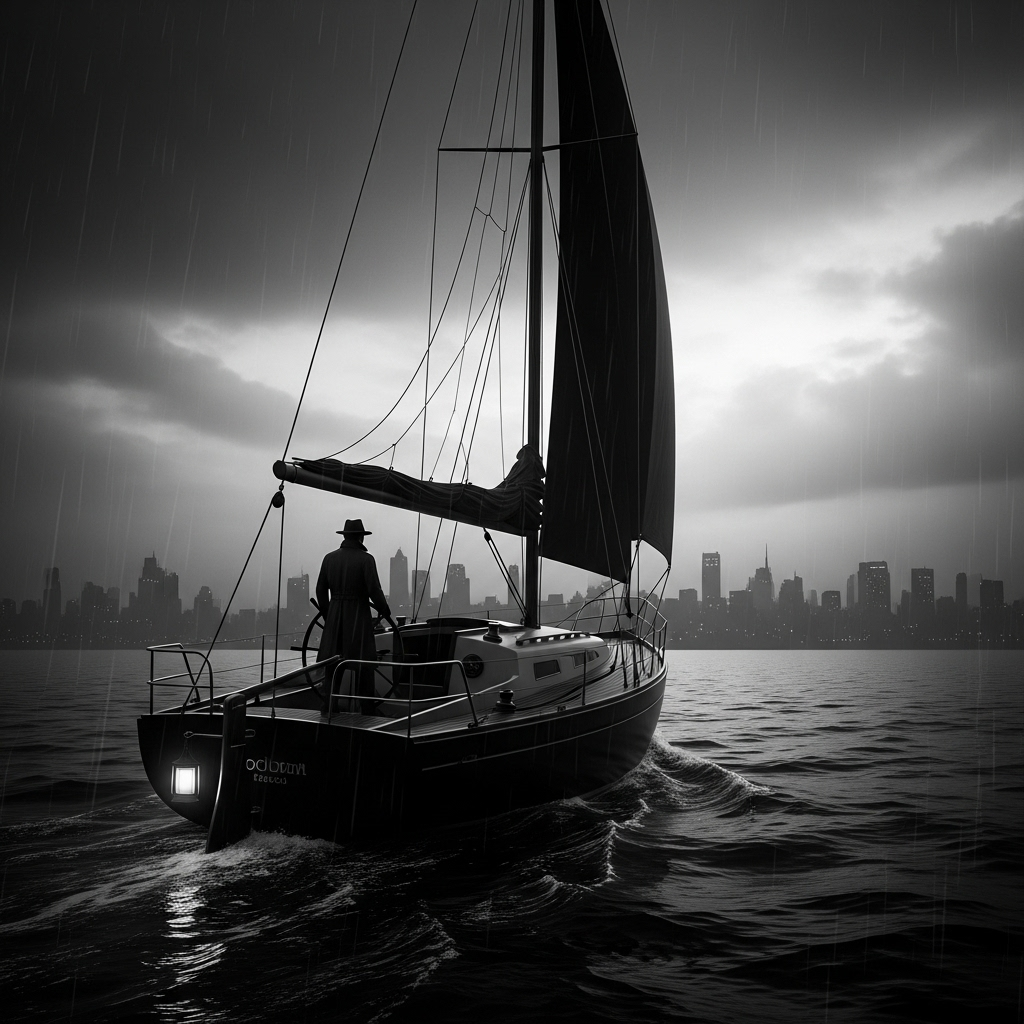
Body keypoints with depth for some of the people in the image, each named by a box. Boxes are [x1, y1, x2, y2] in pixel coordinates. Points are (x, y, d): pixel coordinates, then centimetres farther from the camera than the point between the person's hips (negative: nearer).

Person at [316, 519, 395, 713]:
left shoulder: (330, 557, 5)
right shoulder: (366, 559, -9)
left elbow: (321, 590, 8)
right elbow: (374, 591, -13)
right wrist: (388, 615, -2)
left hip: (334, 617, 4)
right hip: (359, 617, -4)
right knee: (363, 665, 3)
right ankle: (365, 709, 4)